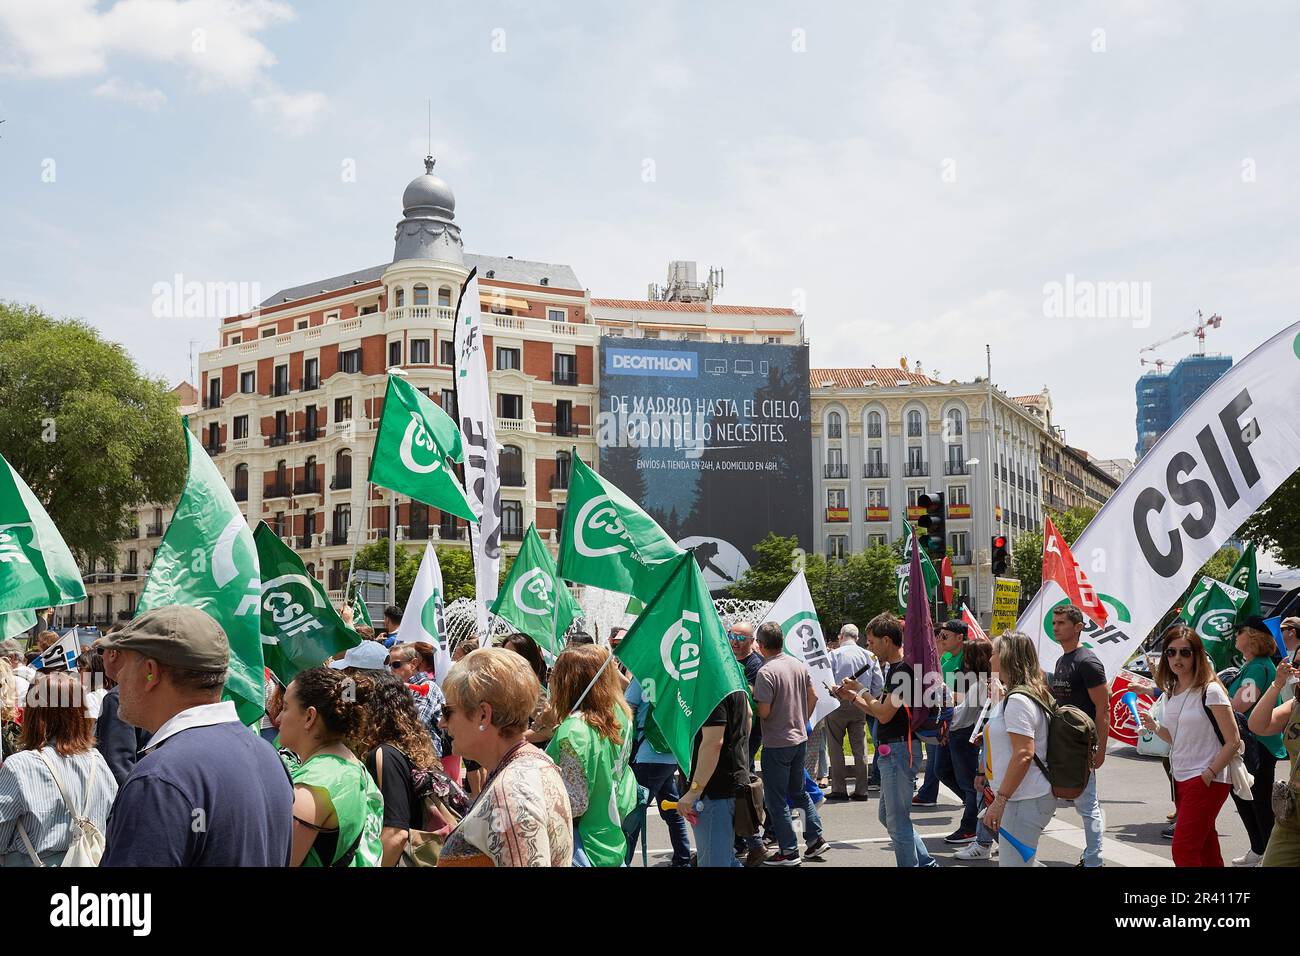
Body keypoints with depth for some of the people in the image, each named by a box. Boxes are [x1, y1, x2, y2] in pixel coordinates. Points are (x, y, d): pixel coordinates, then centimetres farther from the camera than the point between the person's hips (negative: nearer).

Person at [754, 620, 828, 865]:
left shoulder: (766, 672, -21)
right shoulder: (799, 665, 2)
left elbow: (763, 712, -22)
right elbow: (813, 697, 10)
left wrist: (753, 697, -3)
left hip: (777, 744, -7)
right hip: (800, 739, 7)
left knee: (776, 799, 5)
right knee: (799, 791, 22)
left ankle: (789, 851, 9)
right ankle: (815, 838, 22)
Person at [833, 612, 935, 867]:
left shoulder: (903, 669, -18)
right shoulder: (893, 668, 15)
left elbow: (884, 714, -20)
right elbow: (882, 712, 17)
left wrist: (860, 690, -8)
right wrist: (852, 698, 8)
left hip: (900, 750, -11)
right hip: (891, 750, 11)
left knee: (897, 821, -3)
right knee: (887, 816, 18)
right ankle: (925, 862, 24)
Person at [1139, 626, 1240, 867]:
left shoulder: (1210, 691, -13)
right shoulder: (1170, 693, 10)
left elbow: (1233, 740, -13)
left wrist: (1208, 774, -16)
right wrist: (1154, 727, 1)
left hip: (1208, 781, -8)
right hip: (1181, 779, 8)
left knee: (1183, 850, -11)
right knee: (1206, 850, 14)